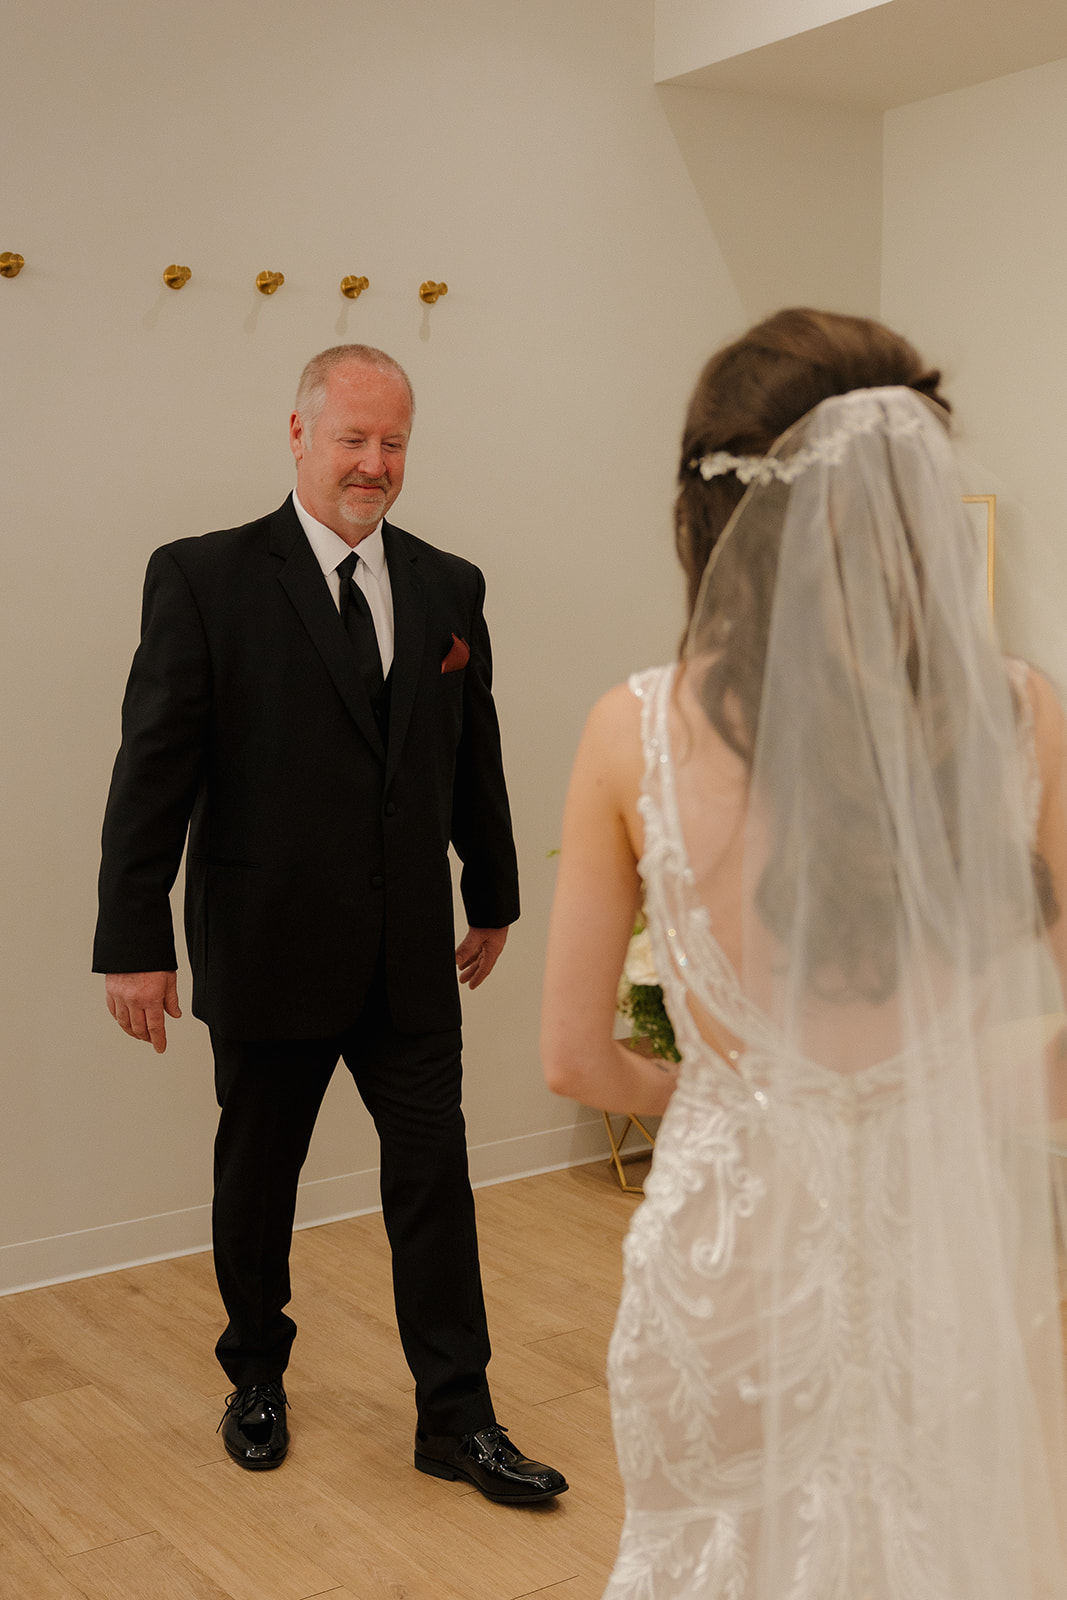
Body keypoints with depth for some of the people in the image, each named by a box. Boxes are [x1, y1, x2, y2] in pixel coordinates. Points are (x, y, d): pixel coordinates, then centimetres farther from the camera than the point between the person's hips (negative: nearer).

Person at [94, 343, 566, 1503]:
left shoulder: (447, 587, 6)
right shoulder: (204, 578, -8)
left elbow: (475, 755, 14)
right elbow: (153, 768, -10)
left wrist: (493, 897, 19)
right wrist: (135, 940, -13)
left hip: (411, 955, 3)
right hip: (270, 950, -3)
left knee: (435, 1177, 6)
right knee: (258, 1179, 14)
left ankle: (456, 1419, 20)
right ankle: (256, 1379, 38)